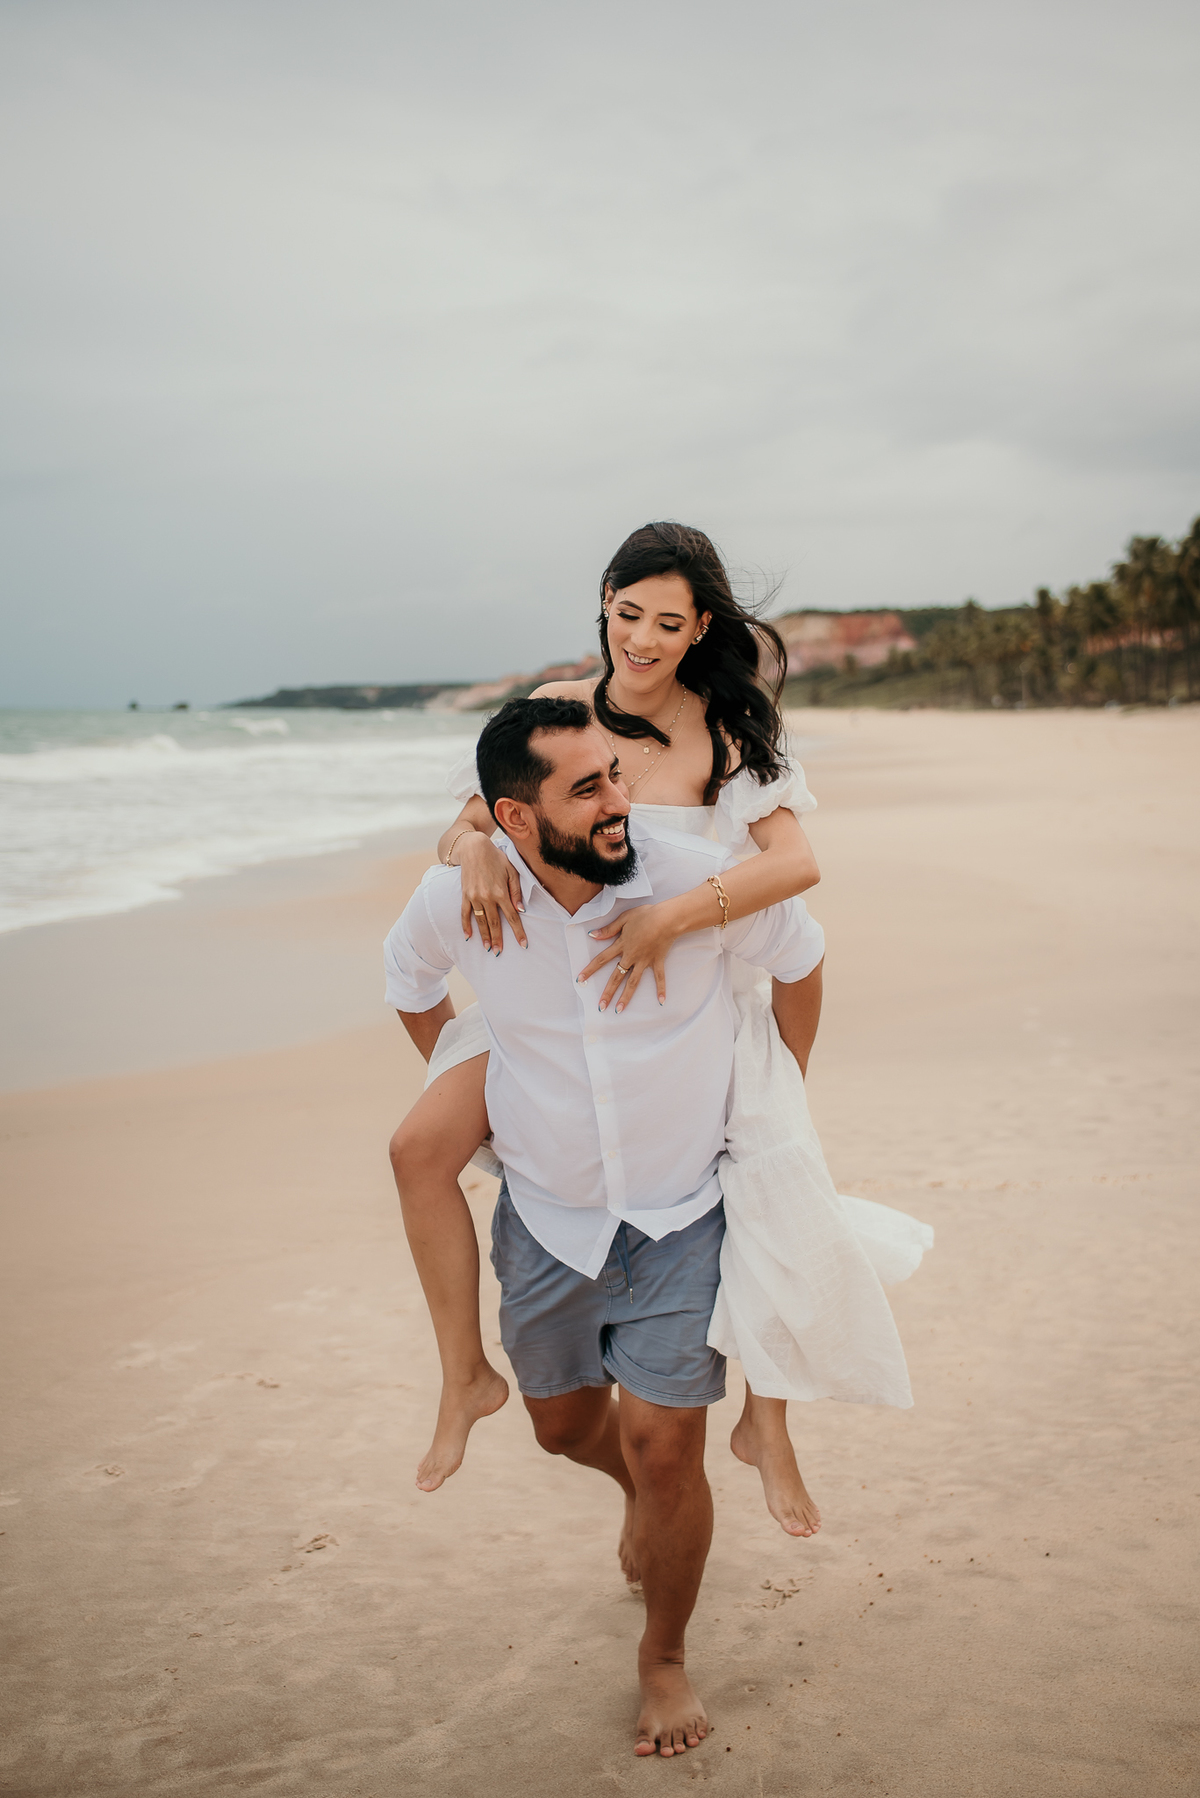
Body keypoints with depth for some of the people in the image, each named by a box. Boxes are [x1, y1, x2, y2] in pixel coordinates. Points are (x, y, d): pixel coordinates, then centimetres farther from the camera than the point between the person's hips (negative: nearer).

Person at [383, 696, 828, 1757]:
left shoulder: (699, 877, -22)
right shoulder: (461, 897, -17)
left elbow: (801, 956, 0)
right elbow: (409, 975, 9)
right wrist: (466, 1091, 11)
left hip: (680, 1220, -2)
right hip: (544, 1220, 3)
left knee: (666, 1450, -3)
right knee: (567, 1427, 19)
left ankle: (665, 1659, 25)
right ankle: (646, 1493, 57)